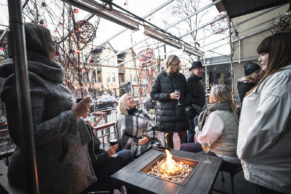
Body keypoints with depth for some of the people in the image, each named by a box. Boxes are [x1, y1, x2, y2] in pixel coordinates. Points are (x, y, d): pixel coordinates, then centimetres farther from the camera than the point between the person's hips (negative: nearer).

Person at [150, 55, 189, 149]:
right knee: (168, 137, 10)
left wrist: (184, 102, 2)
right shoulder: (160, 77, 0)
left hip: (180, 112, 2)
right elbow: (153, 94, -2)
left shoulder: (181, 76, 9)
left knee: (183, 136, 4)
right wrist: (169, 96, -13)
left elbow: (186, 93, 18)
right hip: (166, 112, -2)